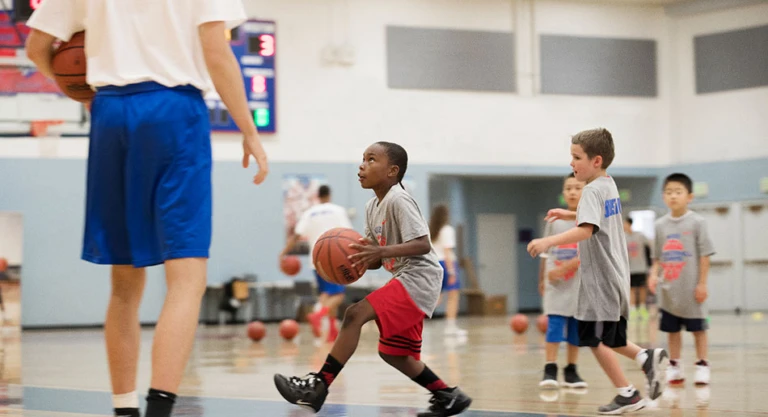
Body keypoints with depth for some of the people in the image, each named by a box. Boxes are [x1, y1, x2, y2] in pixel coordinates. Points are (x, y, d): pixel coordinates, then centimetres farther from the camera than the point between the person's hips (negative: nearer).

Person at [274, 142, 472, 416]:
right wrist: (358, 261, -6)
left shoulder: (398, 200, -13)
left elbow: (423, 245, -22)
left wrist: (382, 251, -33)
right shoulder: (372, 207, 14)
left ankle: (318, 386, -22)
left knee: (356, 314, -22)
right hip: (405, 279, 10)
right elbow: (376, 260, 15)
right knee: (391, 352, 13)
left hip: (419, 277, -10)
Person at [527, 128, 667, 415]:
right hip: (615, 275, 10)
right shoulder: (609, 185, 13)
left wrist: (549, 241, -39)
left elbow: (586, 230, -32)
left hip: (601, 279, -10)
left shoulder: (593, 191, -16)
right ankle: (647, 358, 3)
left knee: (596, 339, -2)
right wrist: (568, 214, 27)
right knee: (608, 338, 18)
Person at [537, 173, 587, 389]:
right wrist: (542, 279, 14)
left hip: (580, 285, -1)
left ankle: (571, 371, 15)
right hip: (555, 285, 1)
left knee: (576, 329, 5)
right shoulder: (554, 220, 5)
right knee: (554, 326, -8)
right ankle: (550, 370, -7)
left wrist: (563, 268, -19)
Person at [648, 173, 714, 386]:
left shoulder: (696, 222, -7)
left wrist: (702, 284, -10)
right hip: (668, 289, 4)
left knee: (698, 328, 4)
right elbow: (658, 257, 10)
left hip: (690, 288, -4)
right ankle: (674, 366, 17)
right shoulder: (661, 225, 5)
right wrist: (654, 274, -8)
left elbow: (704, 255, -7)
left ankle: (702, 366, 12)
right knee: (672, 329, 9)